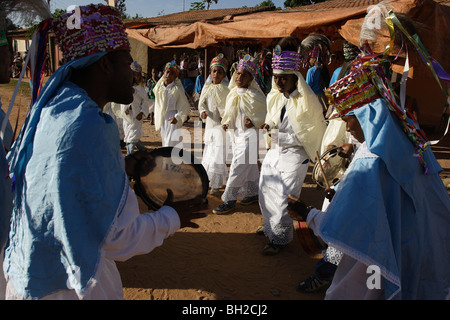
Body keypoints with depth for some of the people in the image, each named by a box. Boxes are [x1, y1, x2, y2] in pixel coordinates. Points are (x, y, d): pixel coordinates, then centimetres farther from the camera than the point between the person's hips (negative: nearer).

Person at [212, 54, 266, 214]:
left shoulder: (254, 96, -15)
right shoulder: (232, 93, 6)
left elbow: (267, 113, -8)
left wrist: (254, 122, -19)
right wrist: (226, 122, 4)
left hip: (249, 135, -7)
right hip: (236, 133, 7)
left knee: (238, 166, -8)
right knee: (249, 165, 17)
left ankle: (229, 199, -1)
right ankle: (254, 193, 30)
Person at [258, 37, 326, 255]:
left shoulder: (306, 100, -16)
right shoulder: (275, 97, 4)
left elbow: (317, 127, -8)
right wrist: (269, 125, 1)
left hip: (294, 154, -7)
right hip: (275, 150, 8)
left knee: (282, 195, -6)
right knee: (266, 190, 16)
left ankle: (280, 237, 12)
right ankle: (271, 225, 39)